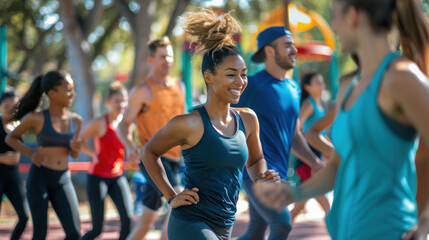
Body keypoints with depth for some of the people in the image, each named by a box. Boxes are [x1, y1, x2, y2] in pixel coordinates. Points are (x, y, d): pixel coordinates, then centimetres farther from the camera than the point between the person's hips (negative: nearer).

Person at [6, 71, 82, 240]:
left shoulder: (76, 121, 5)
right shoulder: (36, 118, -6)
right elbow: (10, 138, 7)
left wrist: (75, 148, -7)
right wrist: (31, 153, -7)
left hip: (63, 180, 4)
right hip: (39, 177, -4)